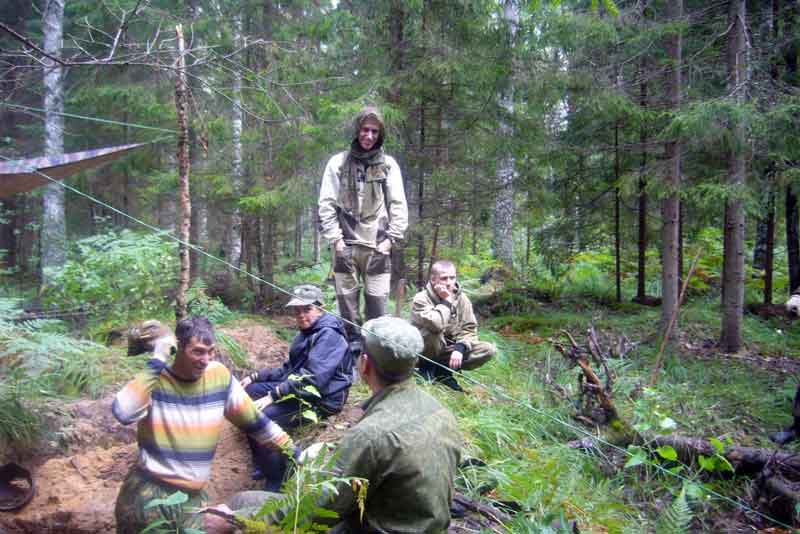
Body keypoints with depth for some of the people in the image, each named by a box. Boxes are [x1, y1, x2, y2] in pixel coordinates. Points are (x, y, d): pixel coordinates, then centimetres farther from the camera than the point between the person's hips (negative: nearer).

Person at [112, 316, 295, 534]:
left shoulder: (219, 376, -3)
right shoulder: (154, 379, -12)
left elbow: (253, 419, 6)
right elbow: (123, 414, -32)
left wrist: (291, 450, 7)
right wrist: (156, 362, -28)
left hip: (193, 497, 3)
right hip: (148, 493, -3)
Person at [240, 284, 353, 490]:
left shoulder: (329, 335, -18)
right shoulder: (307, 332, 13)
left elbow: (312, 378, -28)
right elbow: (289, 368, 19)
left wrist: (273, 395, -29)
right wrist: (254, 377, 9)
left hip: (321, 399, -11)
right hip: (298, 387, 11)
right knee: (249, 392, 9)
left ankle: (276, 483, -7)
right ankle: (262, 463, 16)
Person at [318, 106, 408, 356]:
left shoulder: (388, 164, 8)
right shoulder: (339, 162, 5)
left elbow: (398, 206, 7)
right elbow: (326, 204, 4)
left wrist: (391, 239, -2)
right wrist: (334, 238, -4)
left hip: (377, 247, 0)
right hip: (345, 246, 0)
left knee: (378, 303, 0)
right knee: (347, 301, 2)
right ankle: (352, 344, 12)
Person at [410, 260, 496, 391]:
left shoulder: (462, 299, -4)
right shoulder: (421, 299, -19)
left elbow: (469, 329, -4)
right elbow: (435, 325, -38)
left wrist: (460, 348, -23)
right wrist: (446, 301, -26)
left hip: (450, 349, 5)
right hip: (425, 352, -5)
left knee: (489, 350, -13)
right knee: (434, 332, -37)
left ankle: (442, 369, -7)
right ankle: (428, 367, -8)